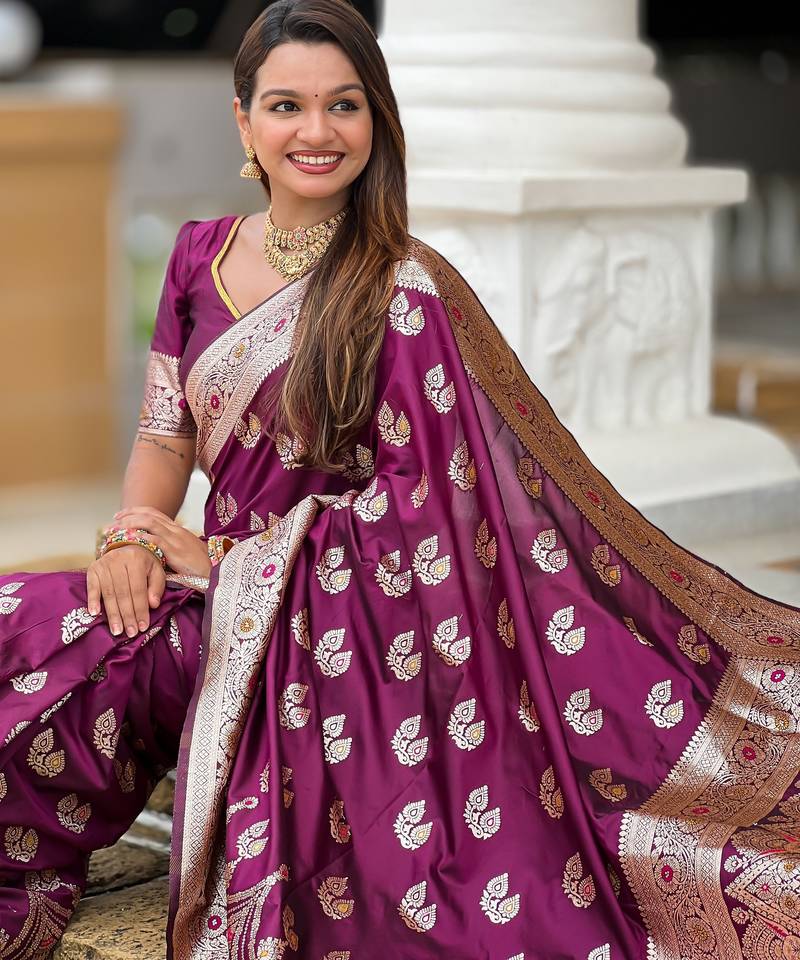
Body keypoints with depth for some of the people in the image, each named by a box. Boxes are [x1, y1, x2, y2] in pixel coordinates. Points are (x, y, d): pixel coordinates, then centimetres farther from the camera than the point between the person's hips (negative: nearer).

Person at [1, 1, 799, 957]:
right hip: (218, 605, 5)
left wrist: (228, 555, -8)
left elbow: (412, 501, -10)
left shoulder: (407, 291, -9)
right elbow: (165, 432, 13)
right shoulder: (201, 256, 7)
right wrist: (132, 538, -7)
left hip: (357, 634, -5)